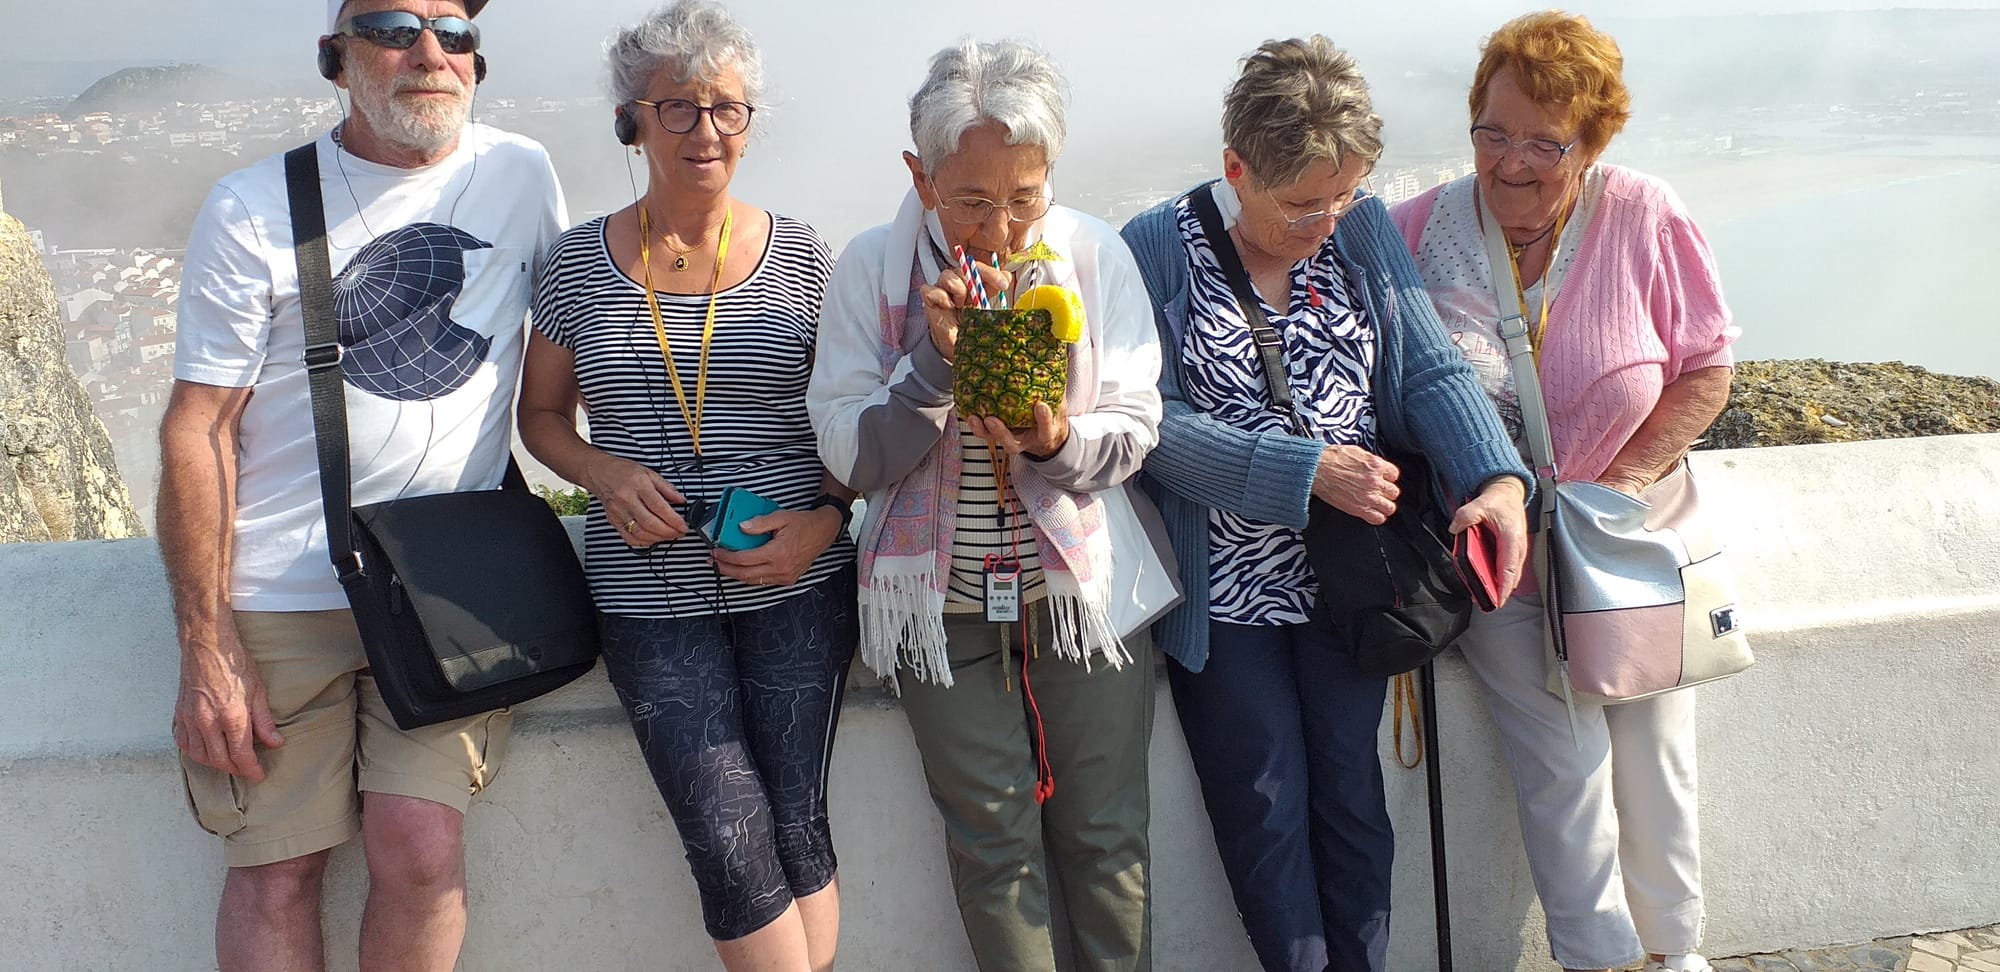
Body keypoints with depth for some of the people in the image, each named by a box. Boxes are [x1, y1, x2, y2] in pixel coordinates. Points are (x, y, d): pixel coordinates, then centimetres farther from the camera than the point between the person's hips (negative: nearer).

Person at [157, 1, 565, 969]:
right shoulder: (252, 208, -4)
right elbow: (198, 429, -4)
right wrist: (206, 645, -9)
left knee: (420, 849, -13)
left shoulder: (520, 175, 3)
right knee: (275, 870, 1)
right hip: (279, 595, -1)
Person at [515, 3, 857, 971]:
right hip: (650, 592, 0)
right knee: (731, 842, -7)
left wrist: (826, 522, -9)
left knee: (795, 827, -1)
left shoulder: (800, 256, 3)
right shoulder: (580, 262, 4)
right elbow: (542, 415, 13)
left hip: (796, 583, 0)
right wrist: (605, 474, -7)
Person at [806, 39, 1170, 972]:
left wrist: (1058, 443, -26)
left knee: (1107, 838, 9)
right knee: (993, 843, 8)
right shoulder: (871, 268, -8)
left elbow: (1134, 430, -4)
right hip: (944, 600, 0)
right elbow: (851, 458, -10)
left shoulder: (1095, 254, -7)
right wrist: (938, 360, -25)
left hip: (1085, 583, 1)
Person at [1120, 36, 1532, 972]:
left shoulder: (1364, 229, -1)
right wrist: (1307, 469, -24)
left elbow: (1432, 370, -4)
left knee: (1351, 798, 14)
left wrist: (1499, 479, -22)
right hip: (1223, 596, -3)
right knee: (1266, 812, 8)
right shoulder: (1155, 250, -13)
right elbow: (1154, 423, -18)